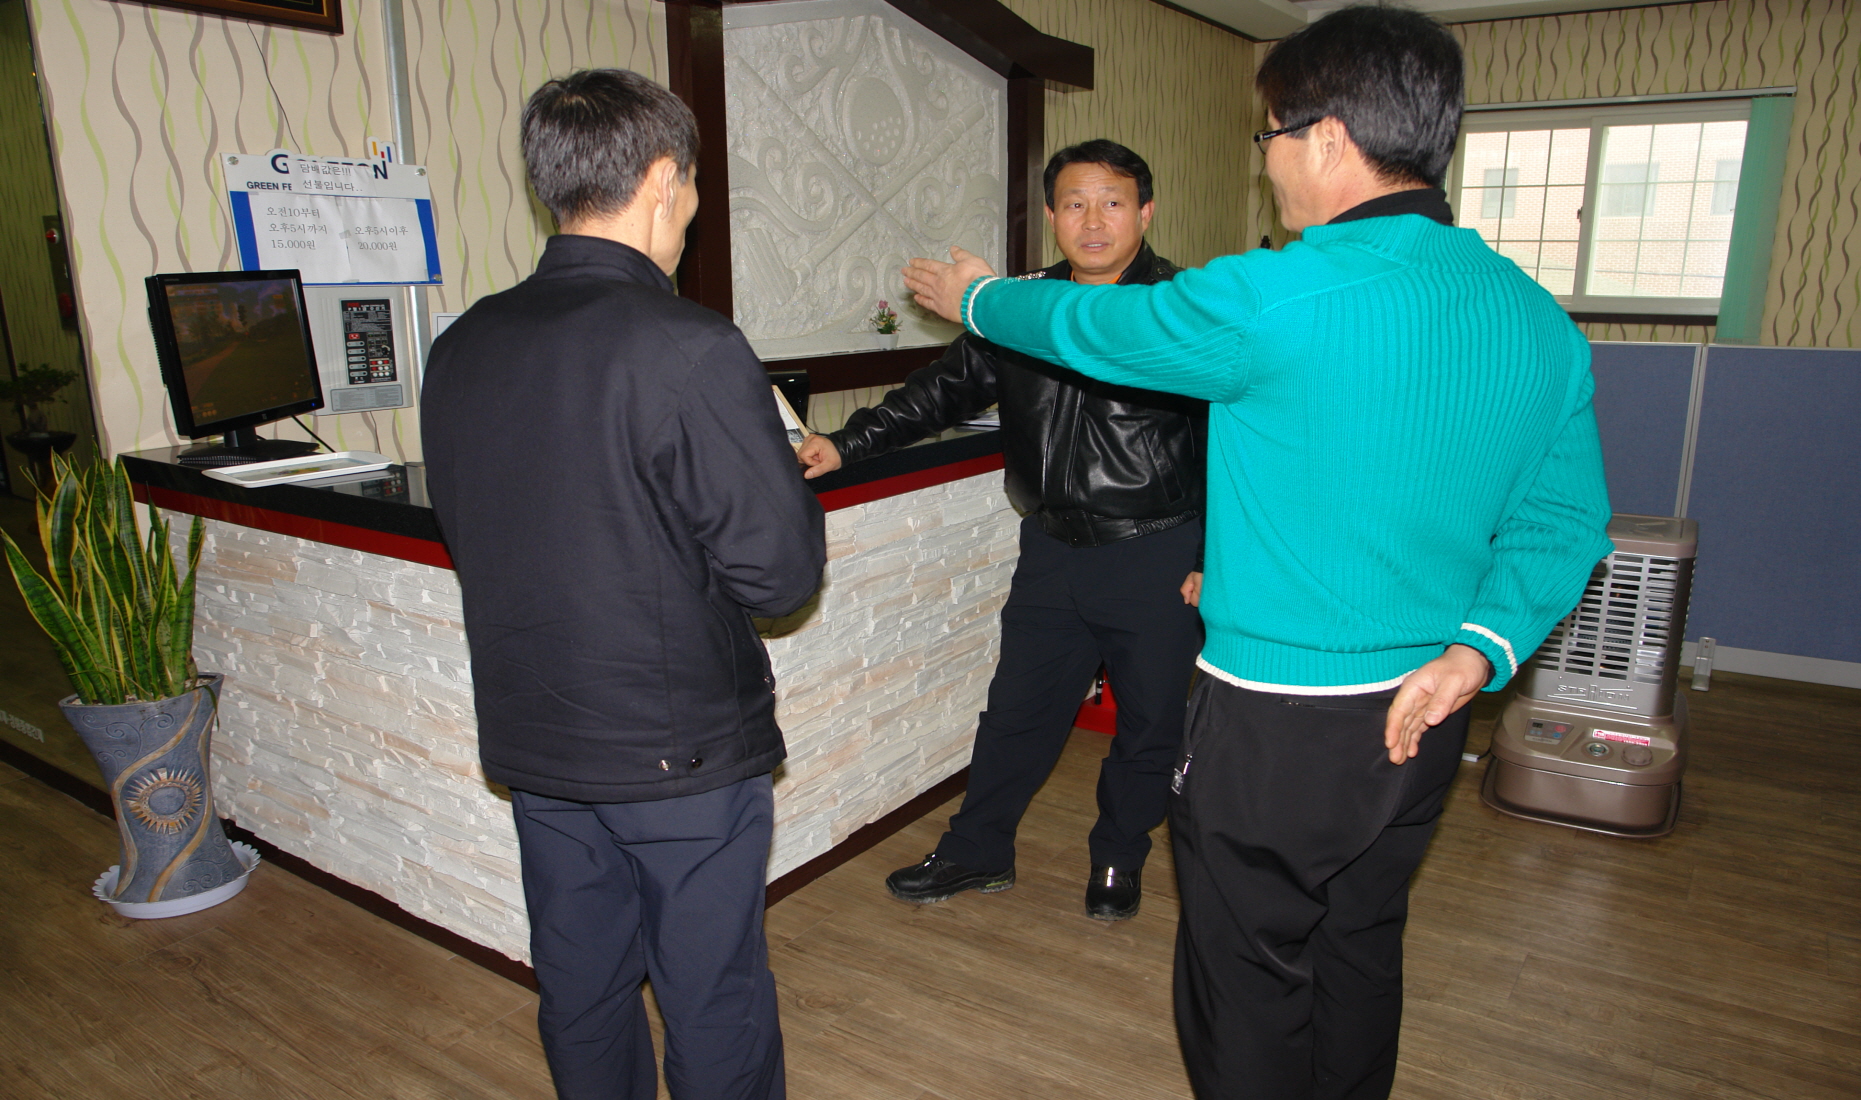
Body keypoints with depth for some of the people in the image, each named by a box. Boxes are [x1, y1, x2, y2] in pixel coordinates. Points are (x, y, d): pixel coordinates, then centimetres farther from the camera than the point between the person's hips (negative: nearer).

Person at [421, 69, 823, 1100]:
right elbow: (779, 571, -20)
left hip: (532, 745, 6)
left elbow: (470, 537, 10)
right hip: (683, 750, -6)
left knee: (581, 993, 22)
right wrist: (788, 472, 0)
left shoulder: (459, 350, 0)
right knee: (714, 1009, 13)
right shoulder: (689, 349, -21)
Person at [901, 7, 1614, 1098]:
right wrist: (1481, 648, -3)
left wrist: (976, 296, 14)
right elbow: (1565, 521, 6)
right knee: (1359, 952, 25)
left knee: (1250, 989, 12)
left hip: (1276, 726, -7)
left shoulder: (1272, 301, -20)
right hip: (1422, 721, 8)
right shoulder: (1540, 320, 2)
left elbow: (1089, 326, -5)